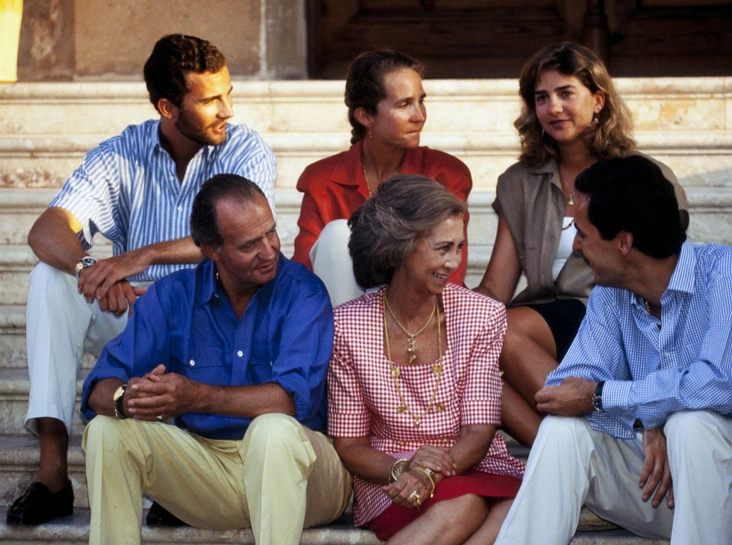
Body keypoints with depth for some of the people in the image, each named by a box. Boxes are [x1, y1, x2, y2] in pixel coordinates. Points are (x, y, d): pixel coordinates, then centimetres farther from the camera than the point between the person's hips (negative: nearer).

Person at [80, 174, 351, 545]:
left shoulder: (301, 290, -10)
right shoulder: (172, 295, 2)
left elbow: (294, 397, -23)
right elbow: (101, 387, -5)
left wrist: (196, 397, -34)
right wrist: (124, 400, -31)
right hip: (205, 468, 4)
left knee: (273, 428, -36)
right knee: (107, 431, -16)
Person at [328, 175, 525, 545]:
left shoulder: (482, 317, 0)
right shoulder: (348, 326, -4)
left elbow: (479, 431, -5)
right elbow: (348, 444, 1)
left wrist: (431, 475, -26)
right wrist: (402, 469, -21)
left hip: (471, 468, 2)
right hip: (388, 475, -2)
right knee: (462, 506, -37)